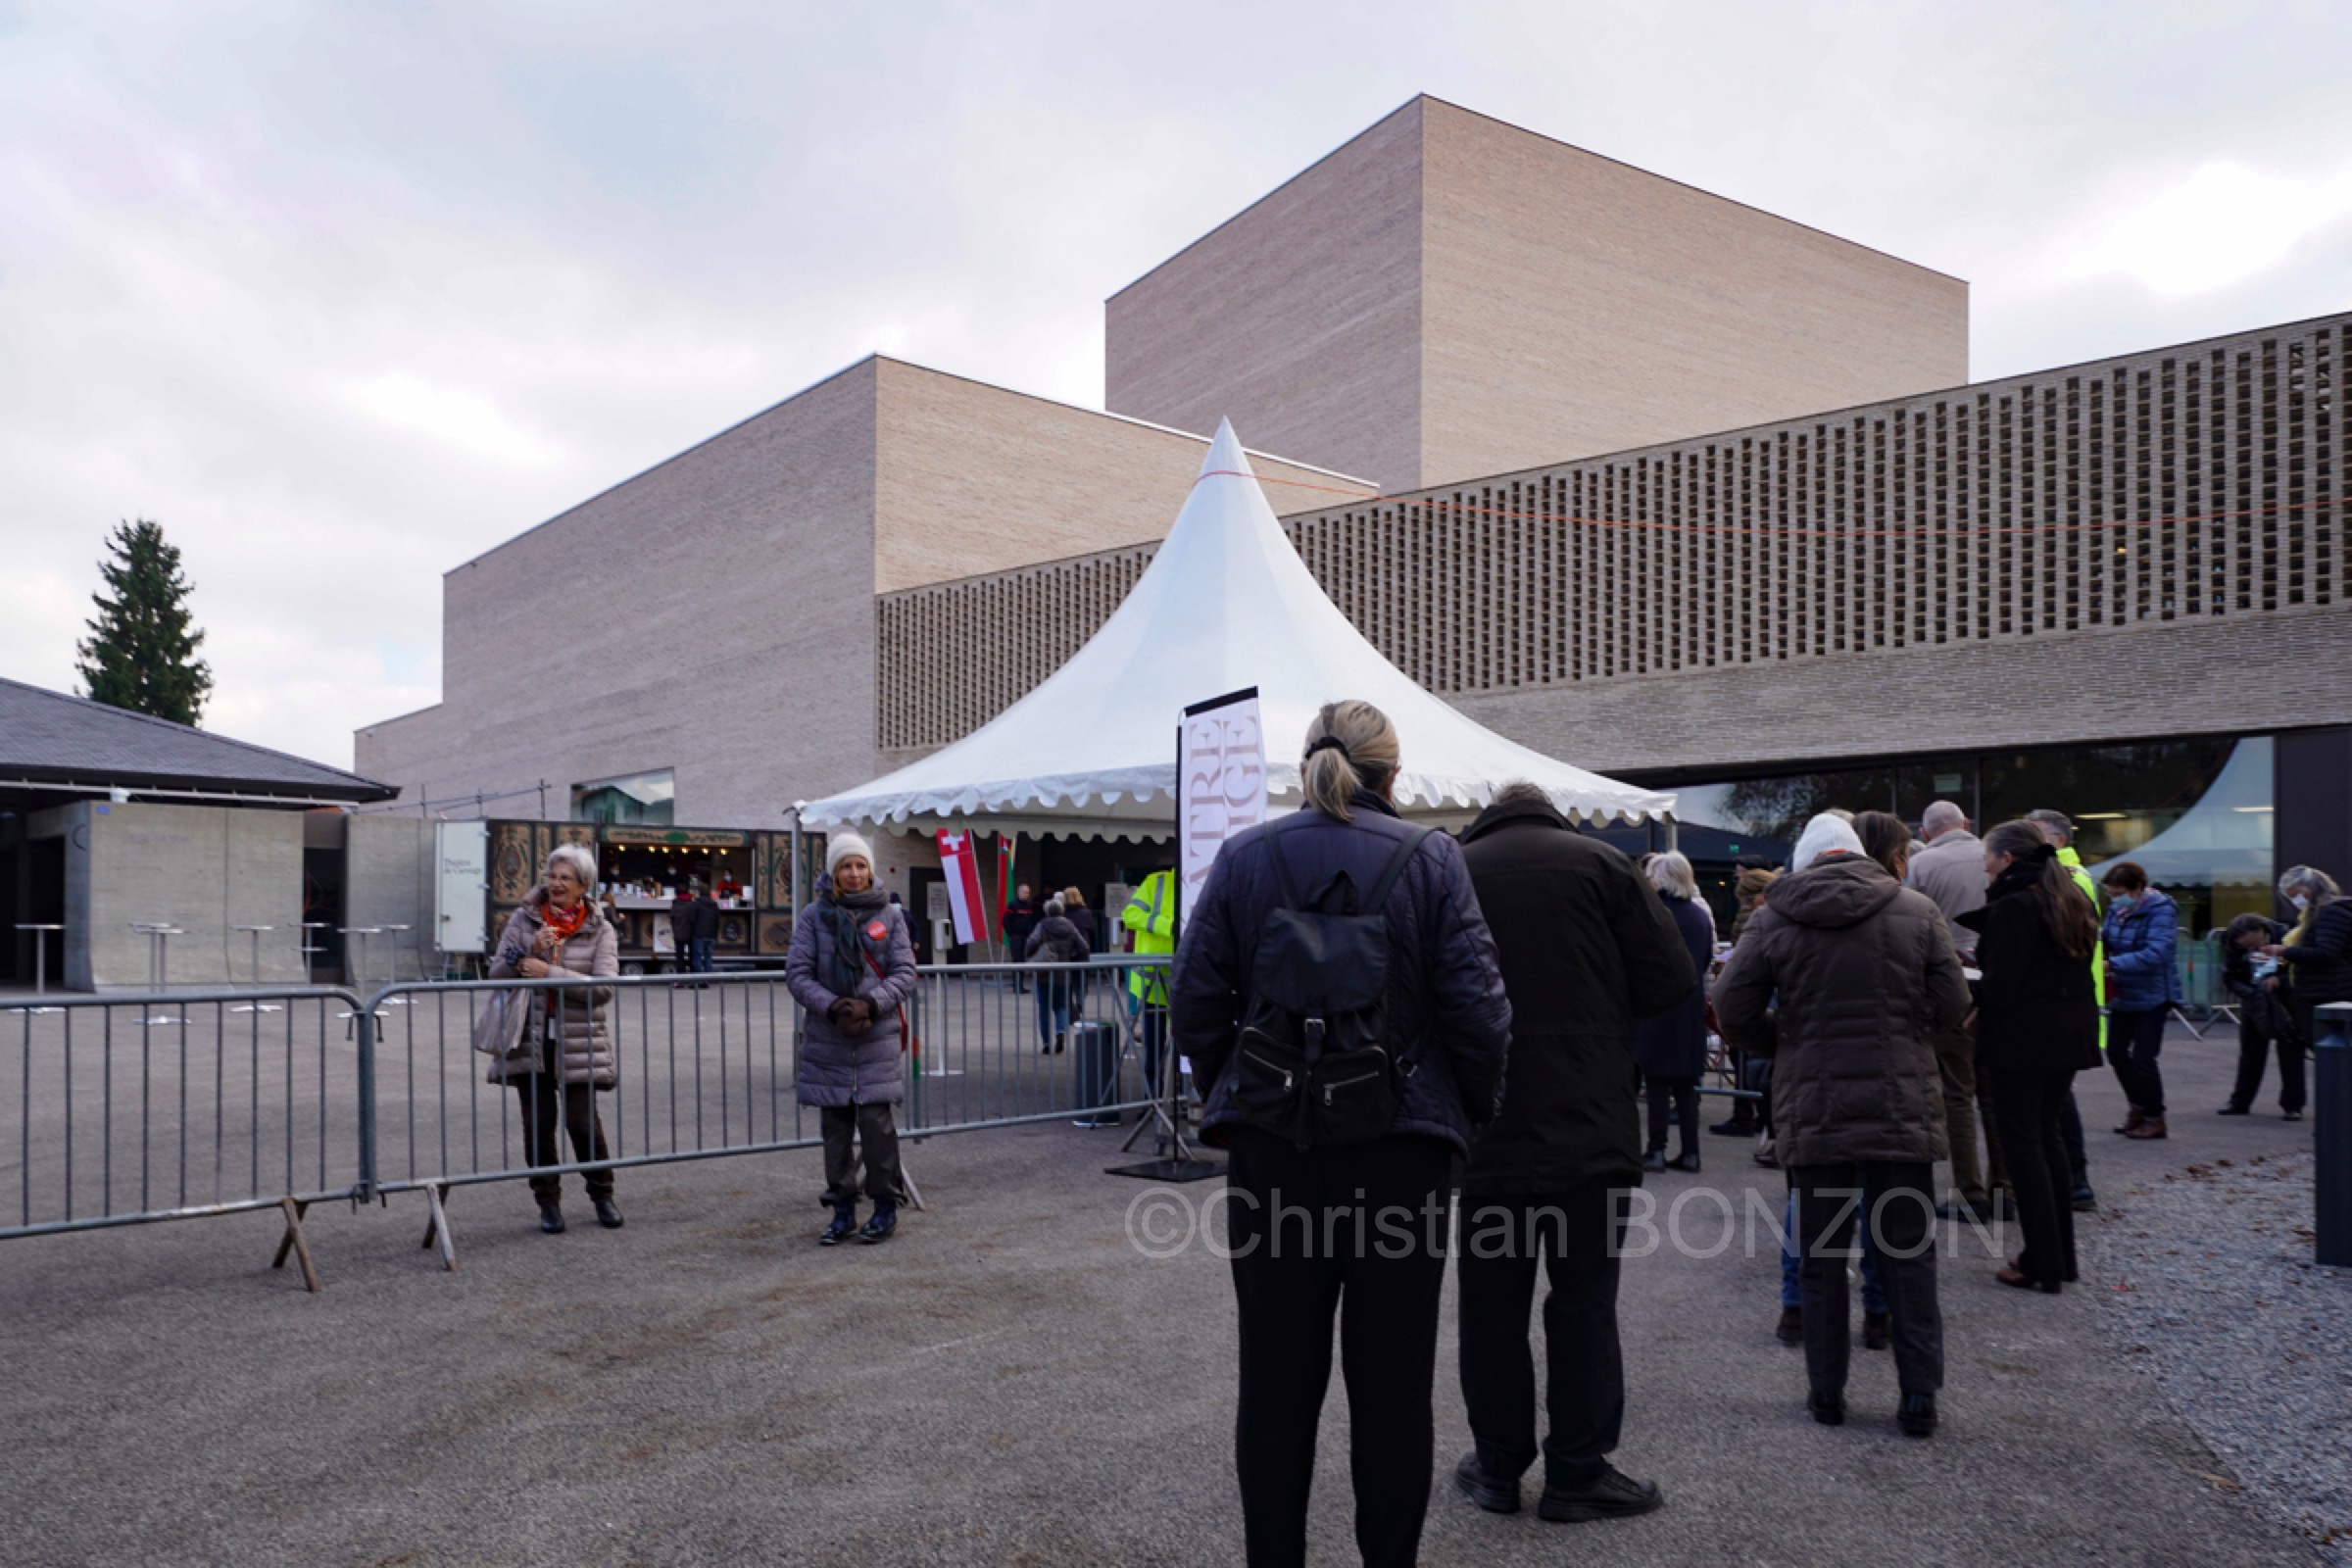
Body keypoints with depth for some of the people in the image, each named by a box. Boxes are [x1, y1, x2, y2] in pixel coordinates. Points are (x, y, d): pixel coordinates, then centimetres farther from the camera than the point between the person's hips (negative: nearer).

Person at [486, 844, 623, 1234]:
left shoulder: (600, 931, 0)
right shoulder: (523, 920, 5)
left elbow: (603, 987, -13)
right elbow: (496, 972, 1)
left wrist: (548, 972, -19)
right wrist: (530, 950, -16)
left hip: (577, 1043, -2)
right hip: (530, 1040, 2)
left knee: (583, 1122, -3)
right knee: (538, 1124, 6)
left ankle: (602, 1194, 19)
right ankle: (548, 1202, 23)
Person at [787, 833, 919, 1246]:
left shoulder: (889, 915, 4)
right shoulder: (814, 916, 3)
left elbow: (905, 972, 2)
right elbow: (797, 972, 0)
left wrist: (871, 1003, -14)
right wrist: (831, 1006, -14)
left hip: (877, 1038, -1)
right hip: (826, 1041, 1)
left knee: (876, 1122, -5)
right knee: (835, 1126, 7)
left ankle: (886, 1206, 11)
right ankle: (842, 1210, 20)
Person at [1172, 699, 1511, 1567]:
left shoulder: (1243, 857, 0)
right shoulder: (1430, 858, -4)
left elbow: (1196, 1007, -2)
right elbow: (1477, 1008, -9)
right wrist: (1470, 1112, 7)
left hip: (1273, 1146, 1)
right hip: (1403, 1147, -1)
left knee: (1278, 1374, 13)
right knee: (1392, 1379, 11)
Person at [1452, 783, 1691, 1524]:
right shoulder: (1600, 863, -1)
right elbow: (1671, 984, -3)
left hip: (1480, 1131, 2)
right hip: (1588, 1130, -1)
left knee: (1491, 1303, 11)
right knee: (1584, 1300, 8)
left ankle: (1498, 1466, 21)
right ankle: (1578, 1471, 14)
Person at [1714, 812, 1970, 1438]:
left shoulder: (1773, 921, -3)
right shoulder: (1916, 911, -1)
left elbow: (1732, 1010, -4)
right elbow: (1952, 1003, 0)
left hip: (1812, 1112, 0)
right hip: (1902, 1111, 0)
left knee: (1821, 1258, 11)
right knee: (1909, 1255, 10)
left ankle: (1826, 1392, 18)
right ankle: (1920, 1397, 12)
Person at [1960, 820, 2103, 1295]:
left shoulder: (2013, 906, -15)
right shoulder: (2069, 898, 12)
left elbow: (1998, 987, -19)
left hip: (2021, 1038, -9)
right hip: (2069, 1036, 9)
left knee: (2023, 1144, -1)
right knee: (2049, 1136, 16)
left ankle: (2043, 1265, 2)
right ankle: (2061, 1254, 22)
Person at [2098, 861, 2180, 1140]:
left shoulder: (2160, 910, -18)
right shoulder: (2117, 908, 2)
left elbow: (2156, 954, -29)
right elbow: (2105, 939, 13)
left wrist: (2112, 964, -34)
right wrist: (2096, 943, -10)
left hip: (2151, 996, -7)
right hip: (2122, 994, 7)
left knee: (2143, 1058, -2)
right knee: (2116, 1053, 11)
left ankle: (2155, 1118, 16)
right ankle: (2138, 1107, 31)